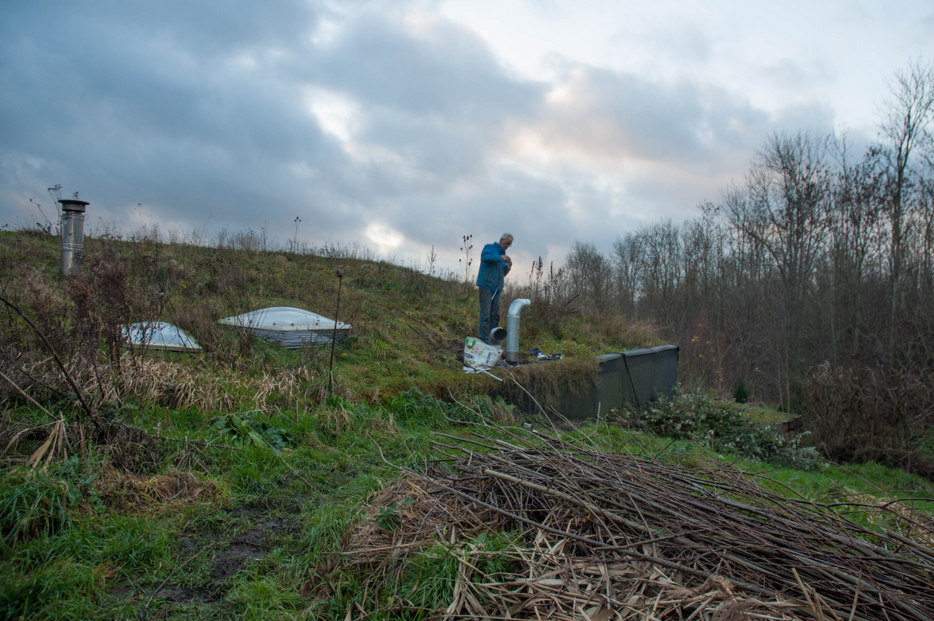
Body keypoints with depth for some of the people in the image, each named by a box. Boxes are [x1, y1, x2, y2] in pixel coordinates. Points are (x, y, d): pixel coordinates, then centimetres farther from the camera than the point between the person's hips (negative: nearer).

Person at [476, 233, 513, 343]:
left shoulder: (503, 254, 22)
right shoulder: (489, 247, 2)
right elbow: (485, 257, -20)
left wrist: (508, 267, 6)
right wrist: (500, 258, -20)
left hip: (496, 289, 7)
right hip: (486, 285, -7)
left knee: (495, 315, 5)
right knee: (485, 314, -12)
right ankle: (484, 340, -12)